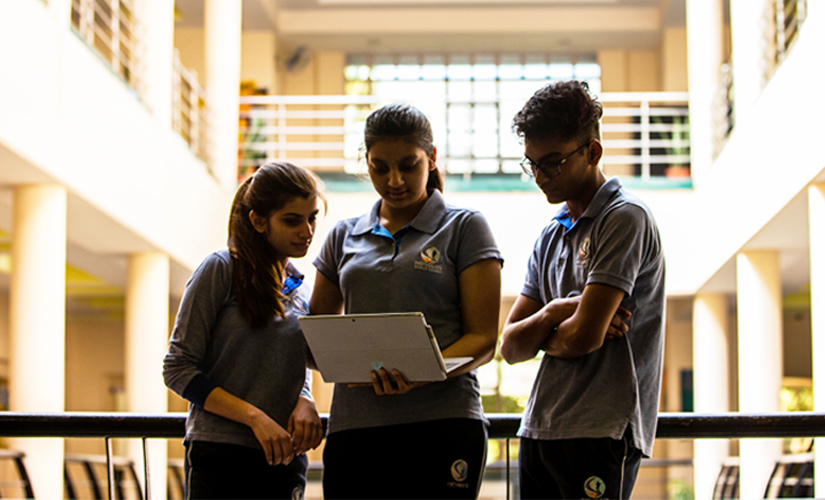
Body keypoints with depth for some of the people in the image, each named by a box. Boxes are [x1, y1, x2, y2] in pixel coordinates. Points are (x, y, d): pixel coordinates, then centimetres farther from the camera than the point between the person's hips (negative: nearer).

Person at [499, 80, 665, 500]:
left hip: (601, 433, -7)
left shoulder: (625, 219, -6)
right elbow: (511, 348, 13)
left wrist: (541, 336, 6)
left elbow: (584, 336, -15)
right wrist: (554, 313, -7)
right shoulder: (550, 237, 19)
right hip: (538, 430, 7)